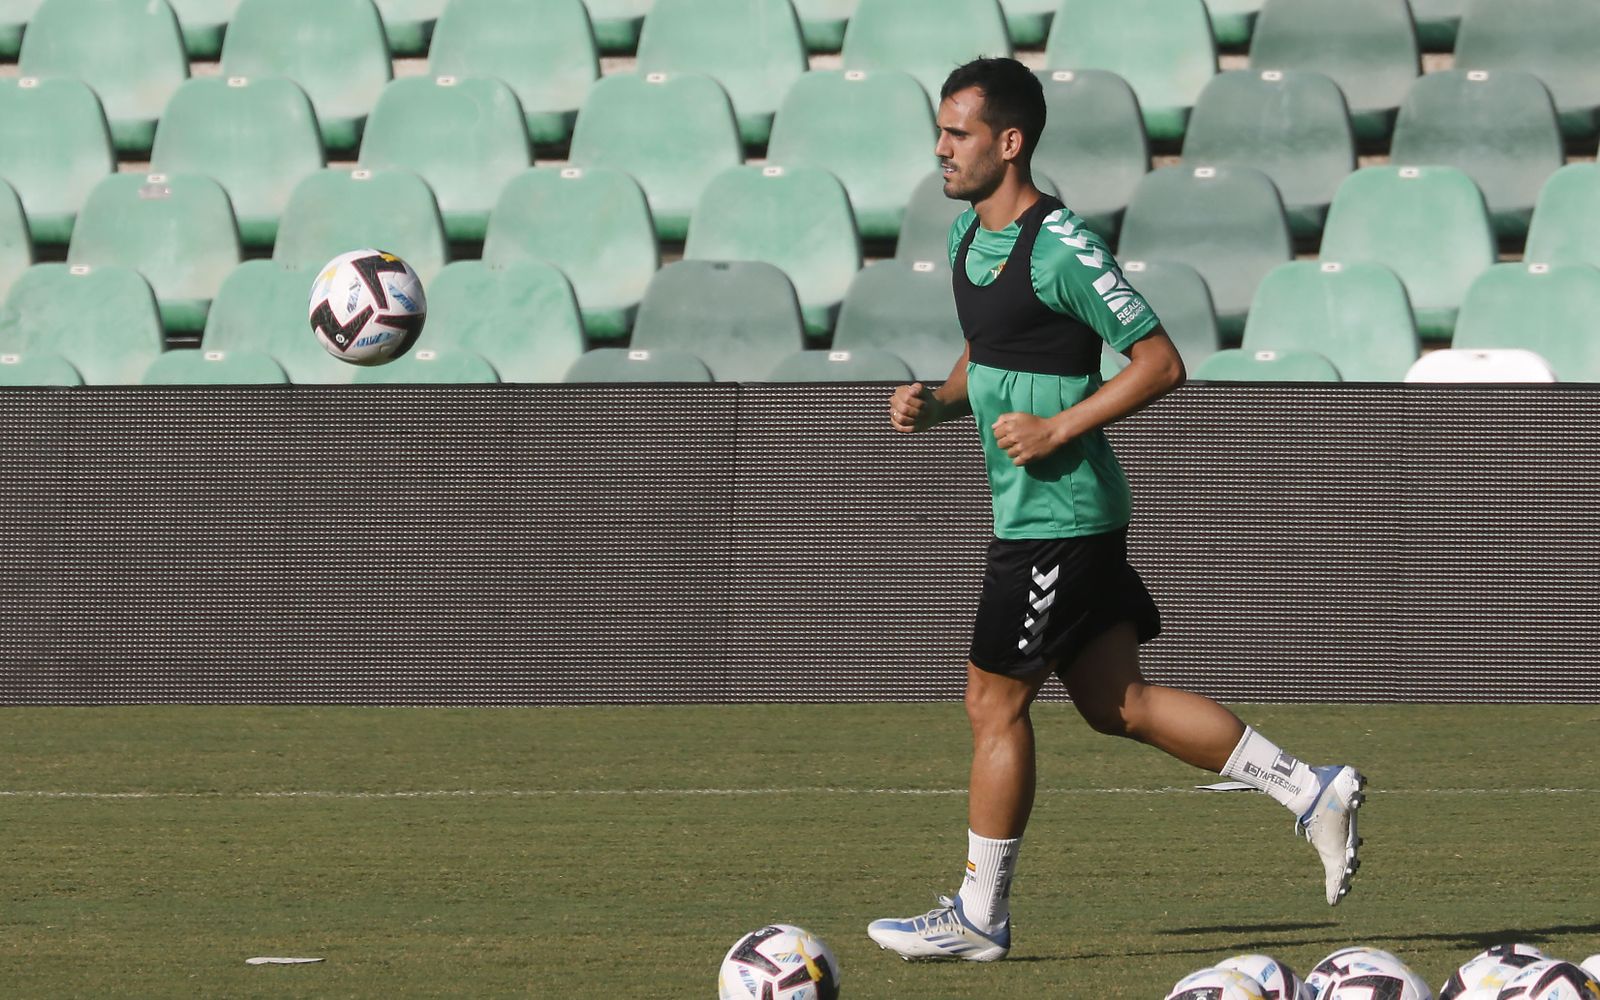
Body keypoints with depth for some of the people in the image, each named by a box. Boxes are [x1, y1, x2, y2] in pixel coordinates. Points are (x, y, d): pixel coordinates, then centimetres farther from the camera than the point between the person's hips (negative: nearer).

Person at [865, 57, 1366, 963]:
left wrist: (1057, 429, -20)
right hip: (1038, 510, 10)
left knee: (995, 702, -2)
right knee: (1118, 703, 11)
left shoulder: (1063, 251, -18)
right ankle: (1312, 792, 14)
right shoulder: (972, 235, 11)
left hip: (1058, 514, -10)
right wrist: (934, 405, 5)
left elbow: (1161, 365, -17)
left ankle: (980, 917, 8)